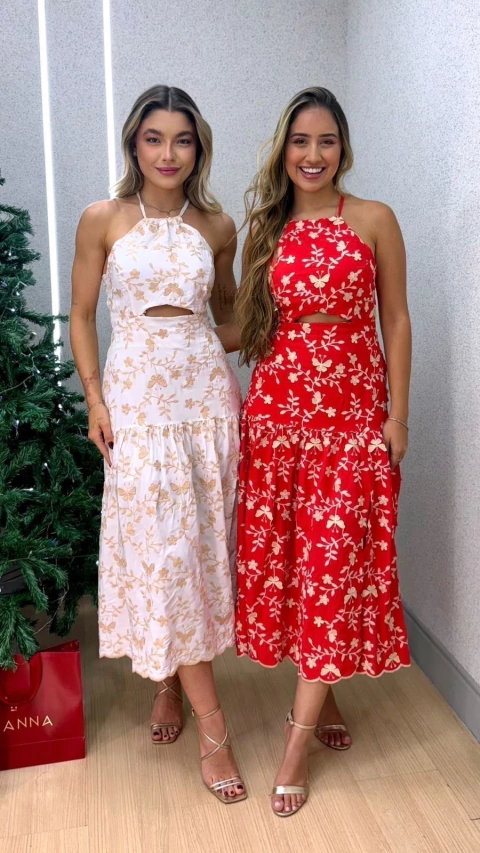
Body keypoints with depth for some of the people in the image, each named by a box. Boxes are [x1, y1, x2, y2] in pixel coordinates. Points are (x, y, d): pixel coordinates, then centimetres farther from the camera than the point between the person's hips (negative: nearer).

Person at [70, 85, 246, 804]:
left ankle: (172, 682, 30)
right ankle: (212, 724, 7)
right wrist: (94, 399, -5)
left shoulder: (218, 226, 8)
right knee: (160, 545, -4)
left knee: (200, 541, 6)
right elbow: (82, 316, 4)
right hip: (137, 393, -2)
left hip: (206, 390, 3)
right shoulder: (103, 220, 2)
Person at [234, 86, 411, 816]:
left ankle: (299, 737, 10)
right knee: (275, 553, 6)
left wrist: (397, 414, -3)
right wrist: (241, 396, 6)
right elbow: (253, 321, 12)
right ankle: (317, 694, 27)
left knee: (334, 563, -2)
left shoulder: (374, 221, 0)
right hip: (276, 411, 3)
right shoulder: (266, 228, 9)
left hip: (352, 414, -3)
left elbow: (395, 320, 1)